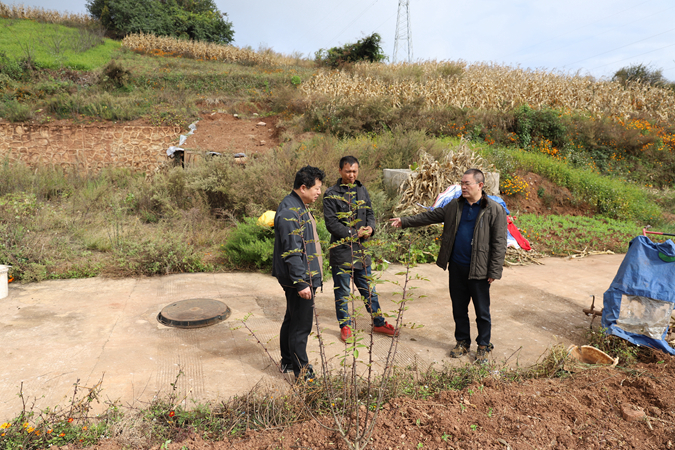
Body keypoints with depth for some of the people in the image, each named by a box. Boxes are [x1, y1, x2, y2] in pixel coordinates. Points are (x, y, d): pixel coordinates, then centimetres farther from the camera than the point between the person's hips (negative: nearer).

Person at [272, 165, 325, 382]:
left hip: (304, 276, 11)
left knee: (292, 320, 20)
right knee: (301, 325, -2)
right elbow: (292, 252, -25)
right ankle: (302, 373, 10)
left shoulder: (299, 206, 13)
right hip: (298, 278, -11)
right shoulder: (289, 212, -21)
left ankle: (287, 362, 35)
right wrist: (301, 283, -25)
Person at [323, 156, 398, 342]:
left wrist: (370, 227, -9)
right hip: (341, 250, -5)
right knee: (342, 291, 9)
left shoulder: (362, 190, 8)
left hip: (361, 249, 5)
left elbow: (370, 213, 13)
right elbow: (331, 223, -14)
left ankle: (379, 323, 30)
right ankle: (345, 326, 25)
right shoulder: (331, 194, -9)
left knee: (368, 288, 16)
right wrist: (354, 233, -19)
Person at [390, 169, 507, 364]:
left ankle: (484, 346, 25)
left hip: (478, 269, -5)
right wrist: (405, 221, 8)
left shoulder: (495, 210, -7)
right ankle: (462, 342, 32)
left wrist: (494, 271, -12)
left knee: (482, 311, 7)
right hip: (456, 266, 5)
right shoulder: (455, 206, 7)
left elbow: (499, 243, -8)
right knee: (459, 307, 15)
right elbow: (430, 216, 14)